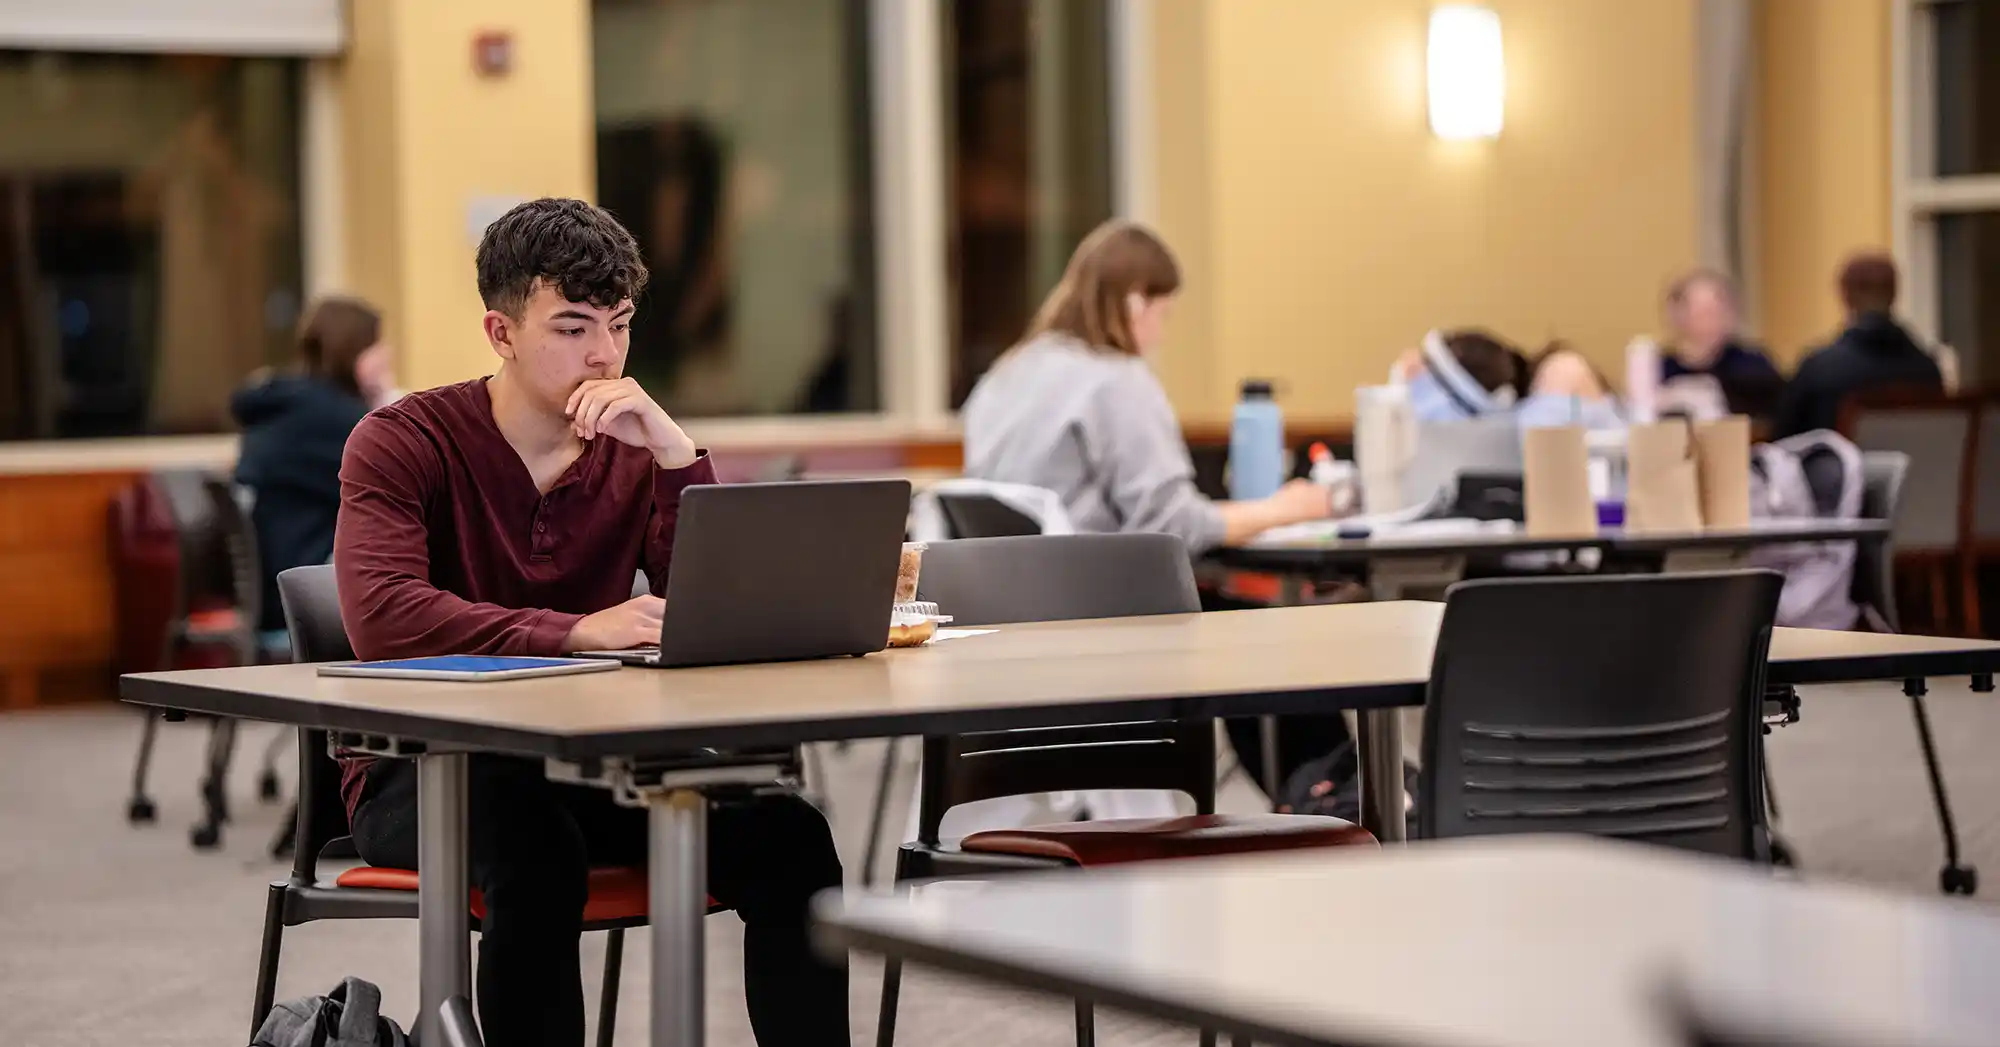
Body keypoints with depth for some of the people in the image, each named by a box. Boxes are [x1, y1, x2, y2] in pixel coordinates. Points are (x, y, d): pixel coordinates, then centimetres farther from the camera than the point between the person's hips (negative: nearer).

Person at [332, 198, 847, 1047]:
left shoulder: (633, 452, 3)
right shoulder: (402, 443, -9)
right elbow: (382, 615, -27)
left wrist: (675, 455, -18)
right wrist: (580, 632, -36)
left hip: (591, 761, 4)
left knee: (787, 838, -19)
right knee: (538, 851, -37)